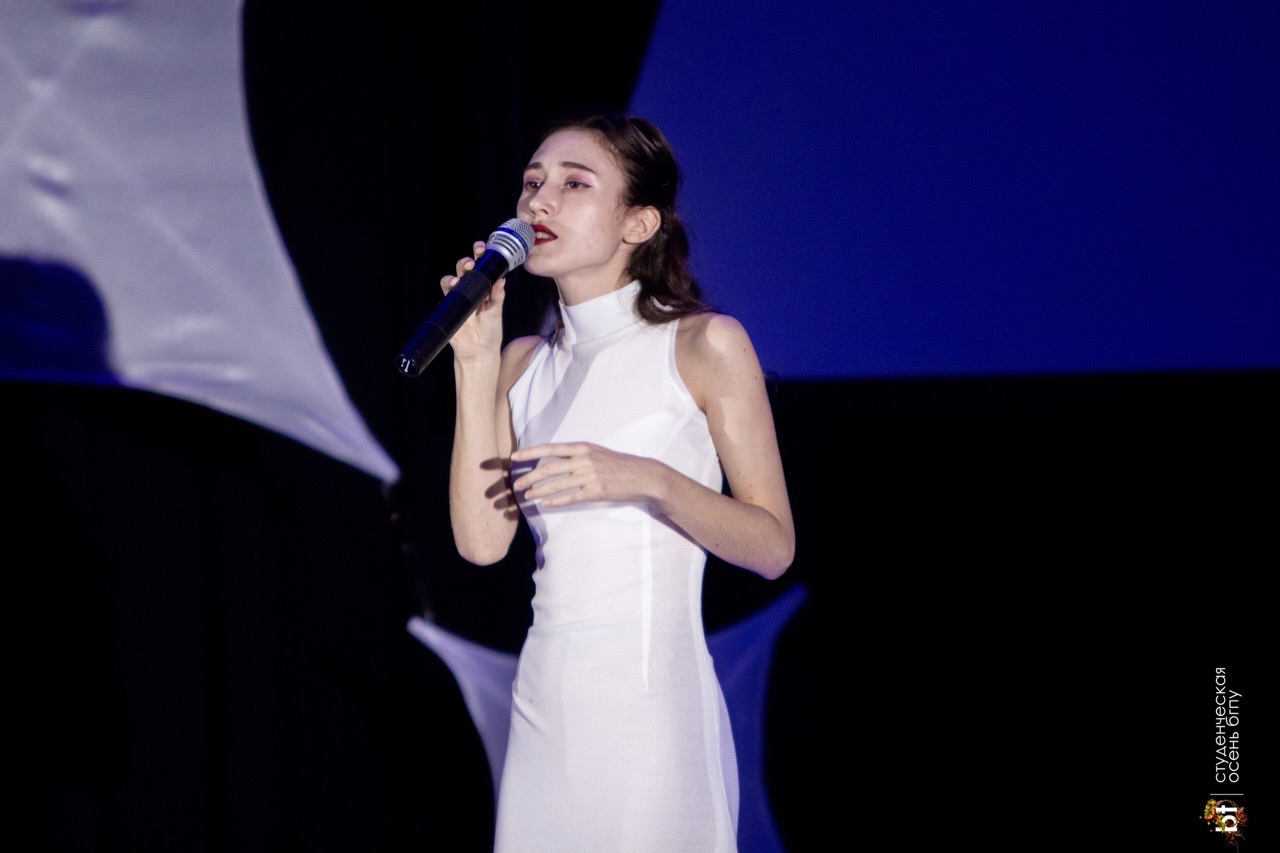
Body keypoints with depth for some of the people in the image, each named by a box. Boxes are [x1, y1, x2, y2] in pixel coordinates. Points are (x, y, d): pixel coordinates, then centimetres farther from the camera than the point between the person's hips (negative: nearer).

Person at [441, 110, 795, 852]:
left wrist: (646, 478, -21)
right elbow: (482, 540, -1)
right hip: (545, 703, 5)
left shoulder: (705, 346, -4)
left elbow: (773, 546, -6)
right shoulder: (524, 363, 10)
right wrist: (475, 365, -4)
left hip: (656, 705, -5)